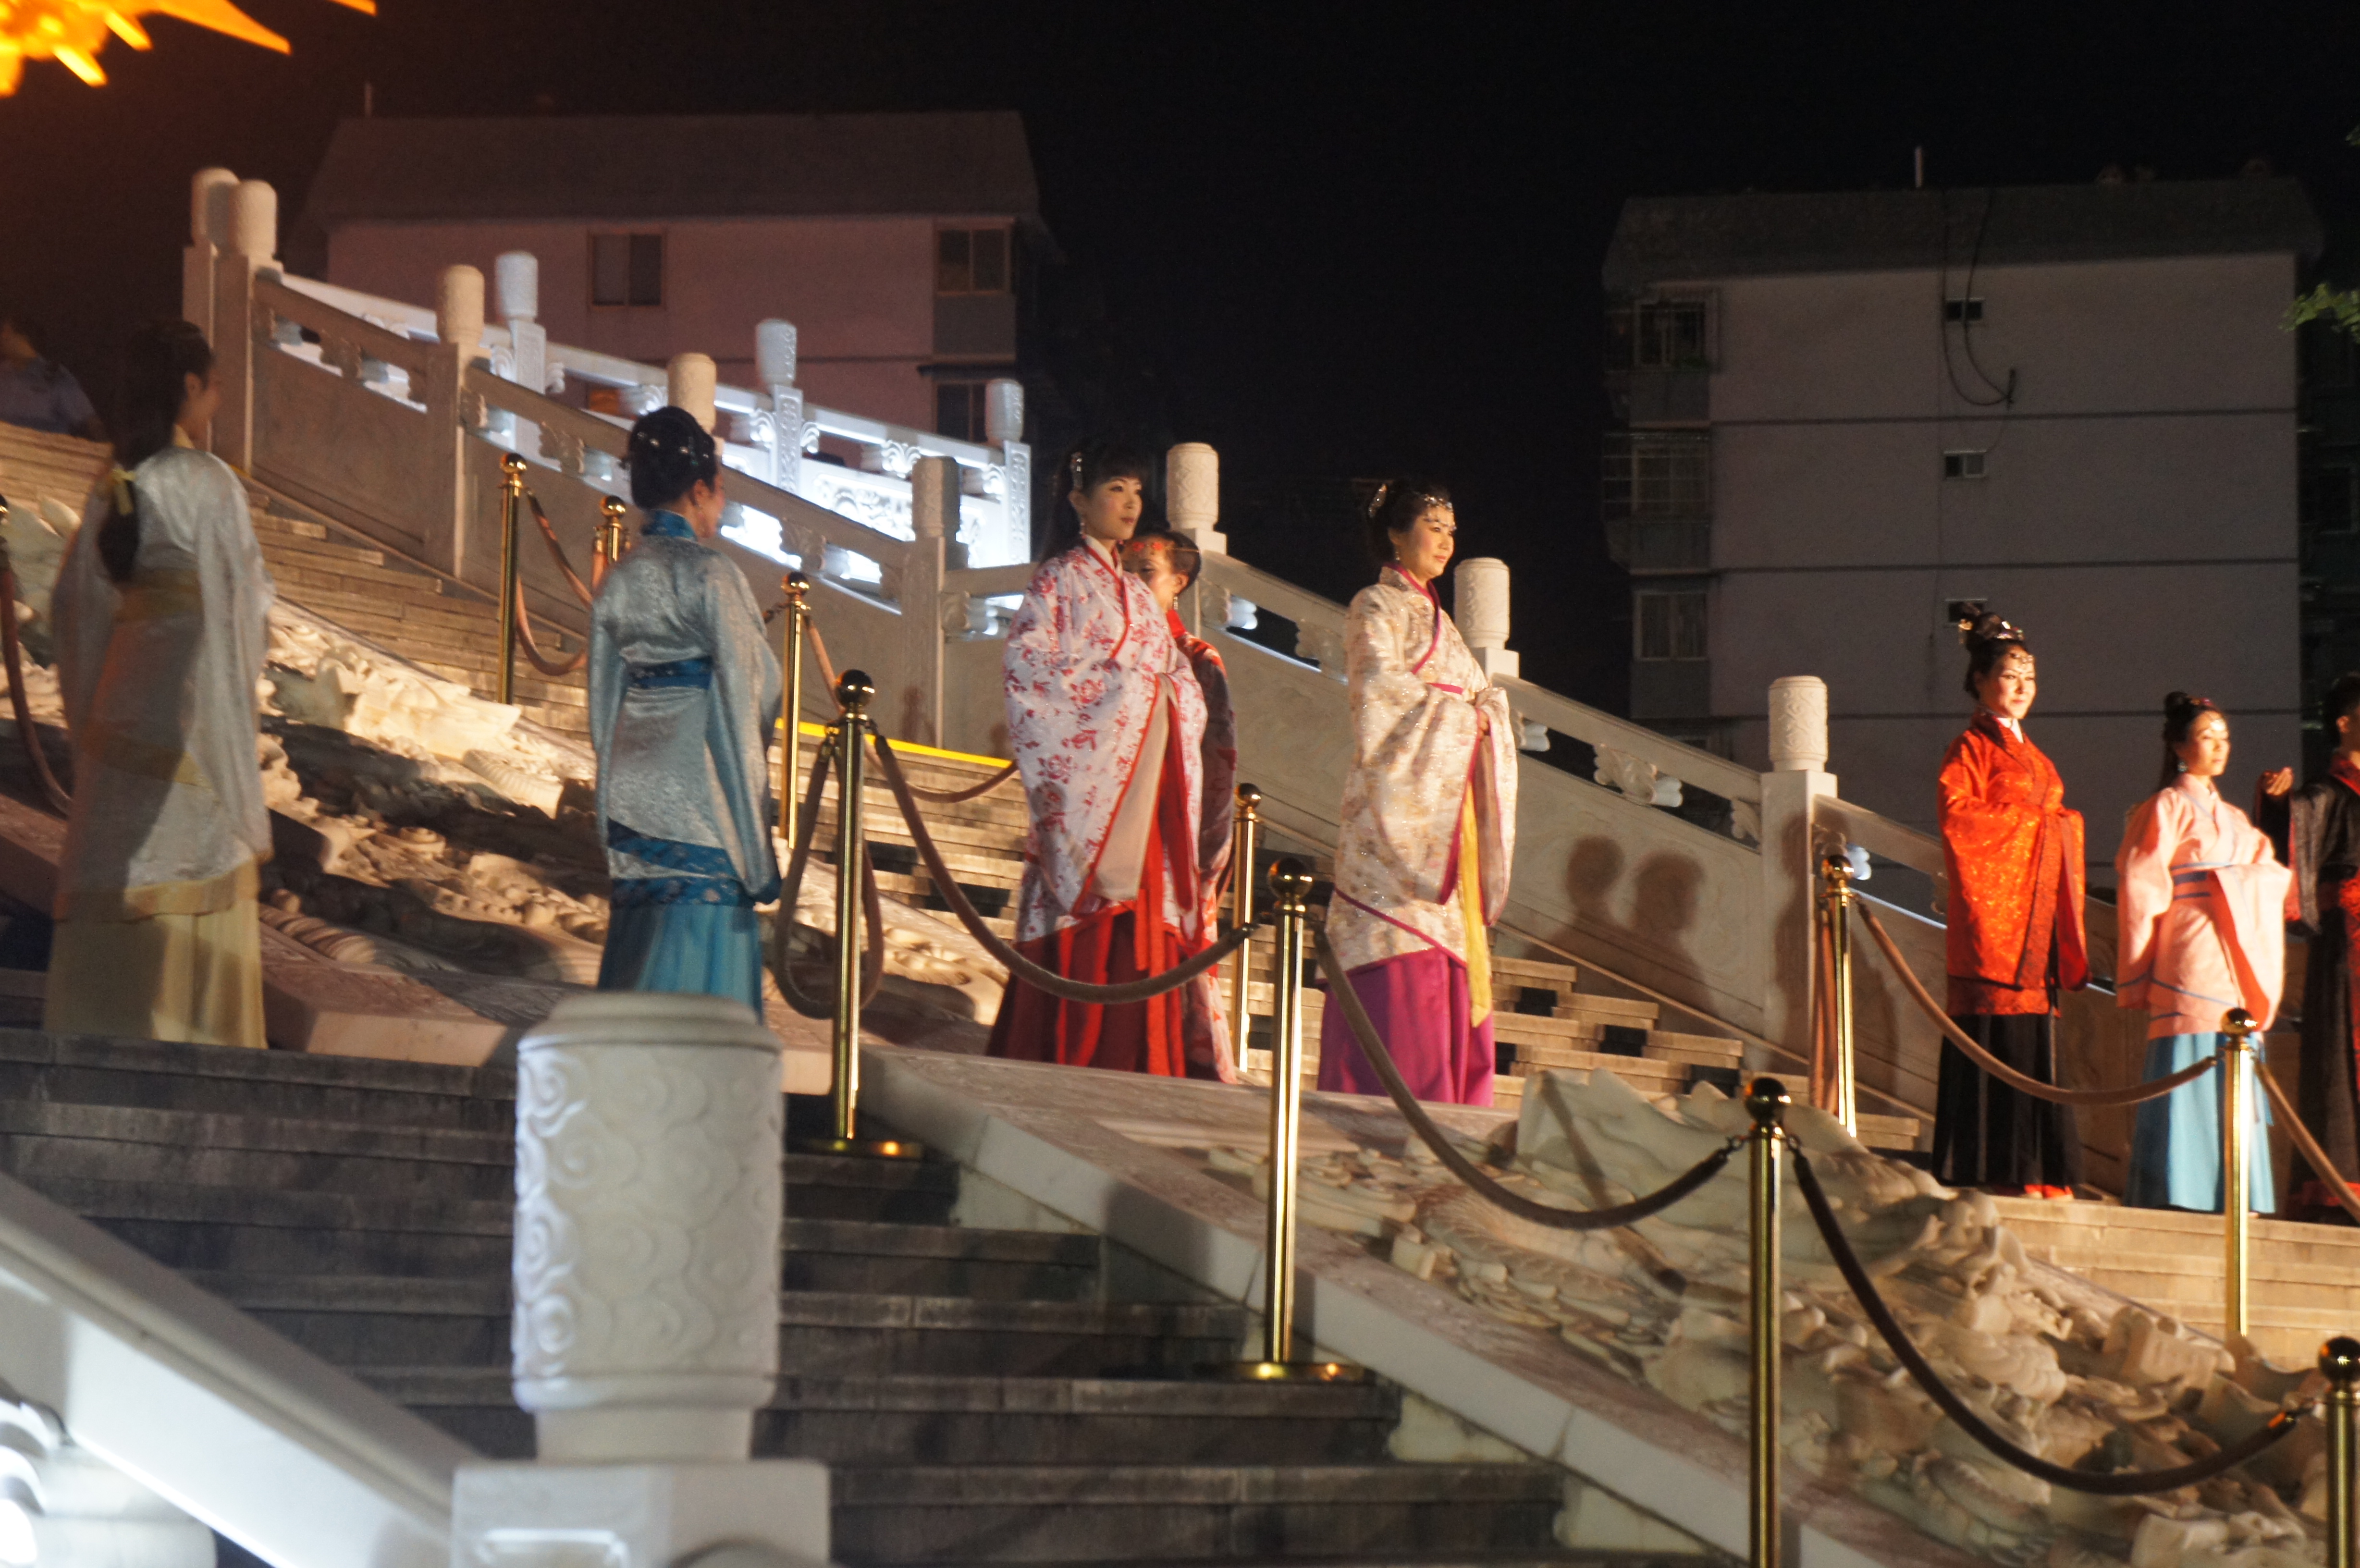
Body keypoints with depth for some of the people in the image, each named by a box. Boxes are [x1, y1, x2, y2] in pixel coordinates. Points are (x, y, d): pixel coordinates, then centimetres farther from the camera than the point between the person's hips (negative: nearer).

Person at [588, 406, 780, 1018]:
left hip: (631, 790, 7)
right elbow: (743, 697, -13)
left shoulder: (618, 581, 8)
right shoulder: (711, 576, -12)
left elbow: (603, 704, 13)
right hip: (700, 788, -7)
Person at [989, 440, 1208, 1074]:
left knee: (1142, 913, -1)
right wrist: (1113, 683, -11)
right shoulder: (1059, 577, 3)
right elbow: (1026, 660, -9)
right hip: (1088, 770, -6)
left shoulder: (1138, 594, 23)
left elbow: (1179, 678, 22)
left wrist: (1172, 688, 2)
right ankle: (1069, 1054, -13)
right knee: (1089, 909, -13)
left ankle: (1131, 1060, -2)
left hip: (1144, 780, 7)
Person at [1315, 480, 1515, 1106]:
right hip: (1401, 801, -8)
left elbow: (1480, 700, 24)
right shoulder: (1376, 608, 1)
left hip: (1445, 807, 8)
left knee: (1451, 955, 2)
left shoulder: (1431, 615, 25)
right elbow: (1381, 684, -16)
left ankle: (1444, 1109, 1)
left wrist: (1484, 711, 1)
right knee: (1405, 964, -14)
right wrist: (1460, 712, -9)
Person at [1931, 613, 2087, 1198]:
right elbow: (1959, 819, -13)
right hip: (1994, 909, -7)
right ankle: (2003, 1171, -10)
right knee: (2000, 1035, -10)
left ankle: (2038, 1170, 3)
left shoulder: (2033, 755, 23)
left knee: (2038, 1036, 3)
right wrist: (2025, 818, -6)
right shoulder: (1969, 750, 0)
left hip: (2039, 913, 7)